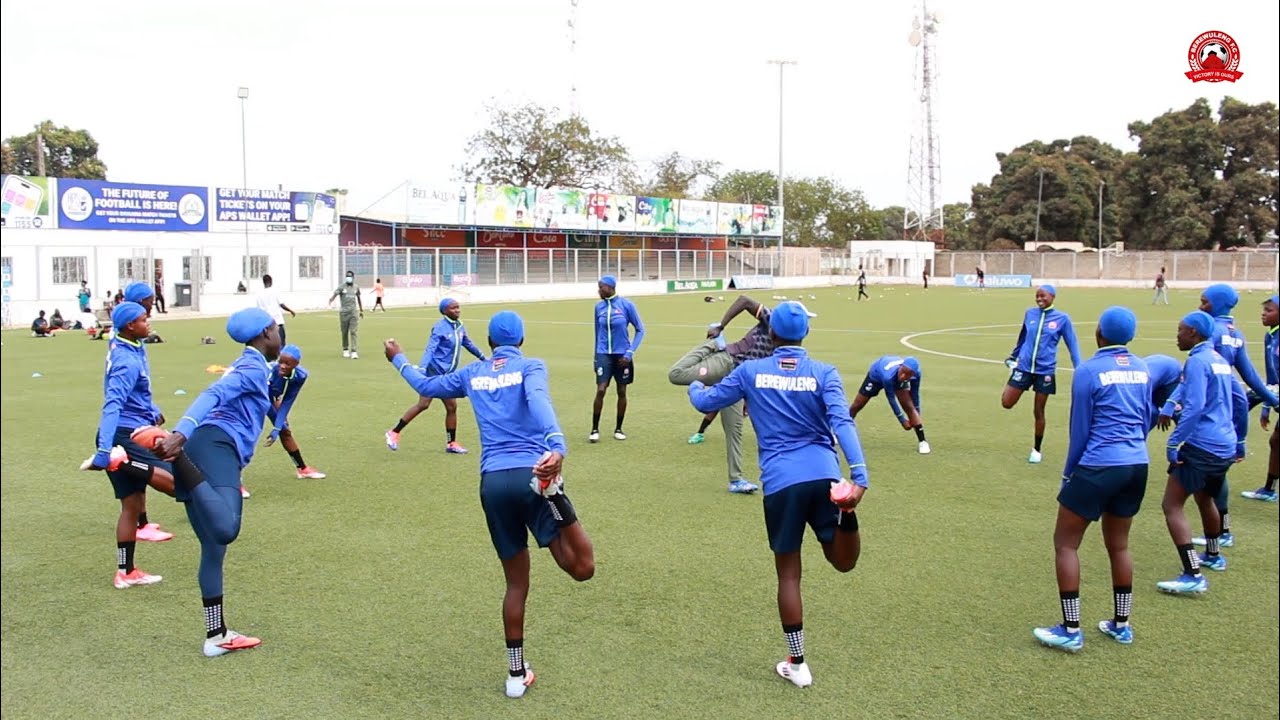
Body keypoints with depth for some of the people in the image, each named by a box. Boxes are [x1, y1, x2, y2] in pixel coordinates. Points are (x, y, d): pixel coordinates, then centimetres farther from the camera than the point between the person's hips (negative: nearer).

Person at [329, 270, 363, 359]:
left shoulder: (356, 288, 11)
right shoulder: (342, 287, -1)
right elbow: (335, 293, -18)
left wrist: (361, 310, 26)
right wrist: (331, 299, -41)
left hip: (354, 311, 2)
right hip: (344, 311, -2)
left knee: (354, 332, -8)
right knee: (345, 332, 6)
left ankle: (354, 351, -12)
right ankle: (345, 350, 23)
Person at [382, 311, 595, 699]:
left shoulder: (473, 374, 18)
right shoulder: (531, 367, 5)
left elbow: (426, 384, 33)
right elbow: (538, 401, -17)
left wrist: (398, 358, 53)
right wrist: (556, 448, -35)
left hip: (492, 482, 5)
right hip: (531, 474, -4)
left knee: (516, 582, 18)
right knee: (582, 568, -10)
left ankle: (516, 674, 23)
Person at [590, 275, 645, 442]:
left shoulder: (626, 305, -8)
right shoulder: (599, 307, 2)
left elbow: (640, 330, -2)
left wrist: (629, 353, -9)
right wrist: (596, 355, 15)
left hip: (622, 355, -1)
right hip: (604, 354, 1)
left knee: (621, 392, 7)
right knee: (600, 391, -9)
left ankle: (618, 429, 21)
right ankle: (595, 430, 1)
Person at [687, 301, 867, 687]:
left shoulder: (750, 371, 7)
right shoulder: (824, 373, 4)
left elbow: (705, 402, 19)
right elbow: (842, 423, -11)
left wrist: (695, 386, 42)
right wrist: (859, 477, -19)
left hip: (781, 483, 0)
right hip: (825, 475, 0)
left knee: (789, 573, 12)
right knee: (843, 562, 10)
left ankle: (797, 664, 17)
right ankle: (845, 515, -24)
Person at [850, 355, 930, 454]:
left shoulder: (915, 374, -35)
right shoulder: (888, 376, -48)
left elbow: (915, 394, -17)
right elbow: (891, 399, -32)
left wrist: (916, 418, -7)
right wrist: (902, 420, -25)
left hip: (897, 377, 2)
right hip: (876, 375, -2)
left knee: (910, 407, -15)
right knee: (856, 406, 8)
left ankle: (922, 441, -7)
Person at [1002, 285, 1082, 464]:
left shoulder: (1062, 318, -5)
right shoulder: (1030, 313, 3)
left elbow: (1072, 346, 0)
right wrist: (1013, 357, 29)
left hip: (1045, 371, -2)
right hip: (1023, 367, 2)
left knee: (1038, 412, 6)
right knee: (1006, 403, -3)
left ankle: (1036, 450, 22)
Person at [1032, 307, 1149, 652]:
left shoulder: (1089, 370, -12)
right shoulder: (1142, 369, 6)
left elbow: (1080, 429, -7)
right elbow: (1146, 420, 14)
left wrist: (1069, 472, 5)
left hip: (1099, 467, -7)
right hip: (1137, 466, 7)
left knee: (1065, 543, 4)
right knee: (1118, 545, 20)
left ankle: (1071, 631, 4)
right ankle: (1121, 625, 28)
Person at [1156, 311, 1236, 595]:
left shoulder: (1198, 361, -14)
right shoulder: (1219, 359, 13)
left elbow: (1194, 407, -23)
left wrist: (1174, 442, -20)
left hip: (1202, 446, -10)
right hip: (1226, 447, 10)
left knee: (1172, 506, -8)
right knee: (1205, 498, 30)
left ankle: (1193, 576, -14)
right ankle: (1213, 556, 49)